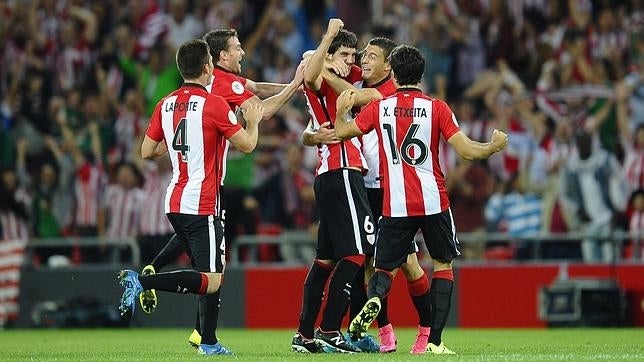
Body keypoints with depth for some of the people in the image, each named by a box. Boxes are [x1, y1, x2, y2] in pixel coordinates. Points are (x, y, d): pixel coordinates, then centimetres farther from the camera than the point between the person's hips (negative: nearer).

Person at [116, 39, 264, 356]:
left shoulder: (165, 105, 8)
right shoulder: (213, 104, -11)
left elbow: (147, 151, 13)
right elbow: (247, 144, -3)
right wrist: (253, 121, 17)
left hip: (174, 203, 8)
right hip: (201, 205, -8)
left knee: (209, 272, 18)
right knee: (211, 280, -11)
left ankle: (209, 342, 16)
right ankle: (141, 281, -23)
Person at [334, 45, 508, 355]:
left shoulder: (379, 108, 2)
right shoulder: (437, 108, -2)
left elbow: (340, 132, 10)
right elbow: (467, 150, -6)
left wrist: (341, 110, 29)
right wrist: (495, 146, 12)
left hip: (395, 206, 1)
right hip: (433, 201, -1)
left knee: (385, 268, 12)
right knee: (443, 264, 14)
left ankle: (373, 298, -25)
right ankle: (434, 341, 3)